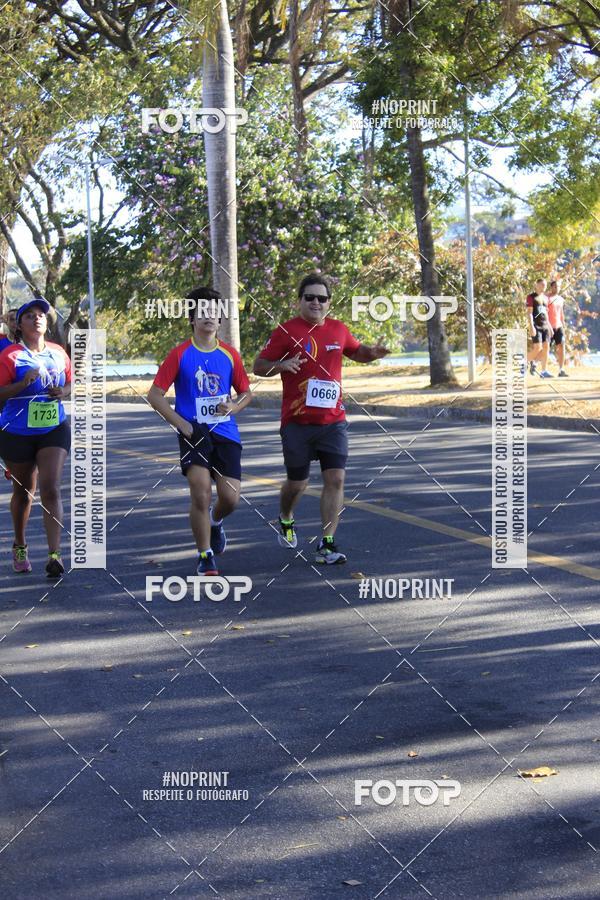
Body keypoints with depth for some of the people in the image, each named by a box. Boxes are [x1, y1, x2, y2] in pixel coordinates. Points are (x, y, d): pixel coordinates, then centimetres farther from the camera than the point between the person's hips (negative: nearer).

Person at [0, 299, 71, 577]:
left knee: (51, 490, -12)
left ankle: (54, 555, -14)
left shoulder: (59, 353, 3)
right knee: (23, 491, 13)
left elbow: (70, 384, 16)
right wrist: (24, 382, -26)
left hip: (54, 430, 1)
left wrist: (63, 392, -6)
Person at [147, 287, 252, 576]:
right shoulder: (180, 355, -3)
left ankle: (214, 522, 35)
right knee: (200, 491, -17)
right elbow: (155, 395, -2)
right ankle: (205, 557, -1)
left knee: (230, 497, -3)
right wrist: (182, 424, -10)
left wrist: (233, 406, -6)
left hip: (225, 433, 3)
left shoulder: (230, 355, 6)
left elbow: (246, 393, 17)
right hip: (194, 432, -3)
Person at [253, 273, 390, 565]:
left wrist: (372, 353, 4)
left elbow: (357, 352, 27)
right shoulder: (286, 331, -5)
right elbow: (258, 366, -3)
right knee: (297, 482, 6)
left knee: (335, 479, -8)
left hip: (333, 421, 3)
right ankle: (286, 520, 39)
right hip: (297, 422, -3)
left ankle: (326, 545, -4)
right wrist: (282, 365, -23)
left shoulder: (338, 329, 8)